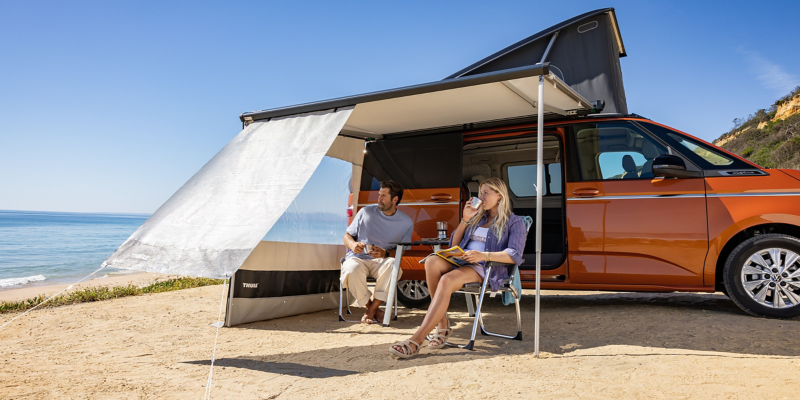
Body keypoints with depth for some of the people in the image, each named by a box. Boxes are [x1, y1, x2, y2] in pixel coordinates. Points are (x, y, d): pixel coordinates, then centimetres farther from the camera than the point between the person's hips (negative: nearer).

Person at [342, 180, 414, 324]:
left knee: (392, 264, -37)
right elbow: (347, 235, 11)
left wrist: (385, 253, -19)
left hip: (382, 261, 0)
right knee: (352, 270, -36)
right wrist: (353, 244, -13)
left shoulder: (406, 222, 4)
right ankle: (374, 310, -12)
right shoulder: (366, 212, 5)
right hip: (358, 258, 1)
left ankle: (372, 309, -22)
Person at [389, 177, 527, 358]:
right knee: (432, 261, -29)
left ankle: (416, 340, -39)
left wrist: (484, 255, -23)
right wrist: (465, 220, 10)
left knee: (447, 280, -36)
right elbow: (454, 244, 23)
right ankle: (443, 324, -23)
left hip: (487, 269, -6)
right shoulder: (478, 217, 27)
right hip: (461, 261, 6)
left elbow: (515, 255, -9)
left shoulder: (514, 222, 8)